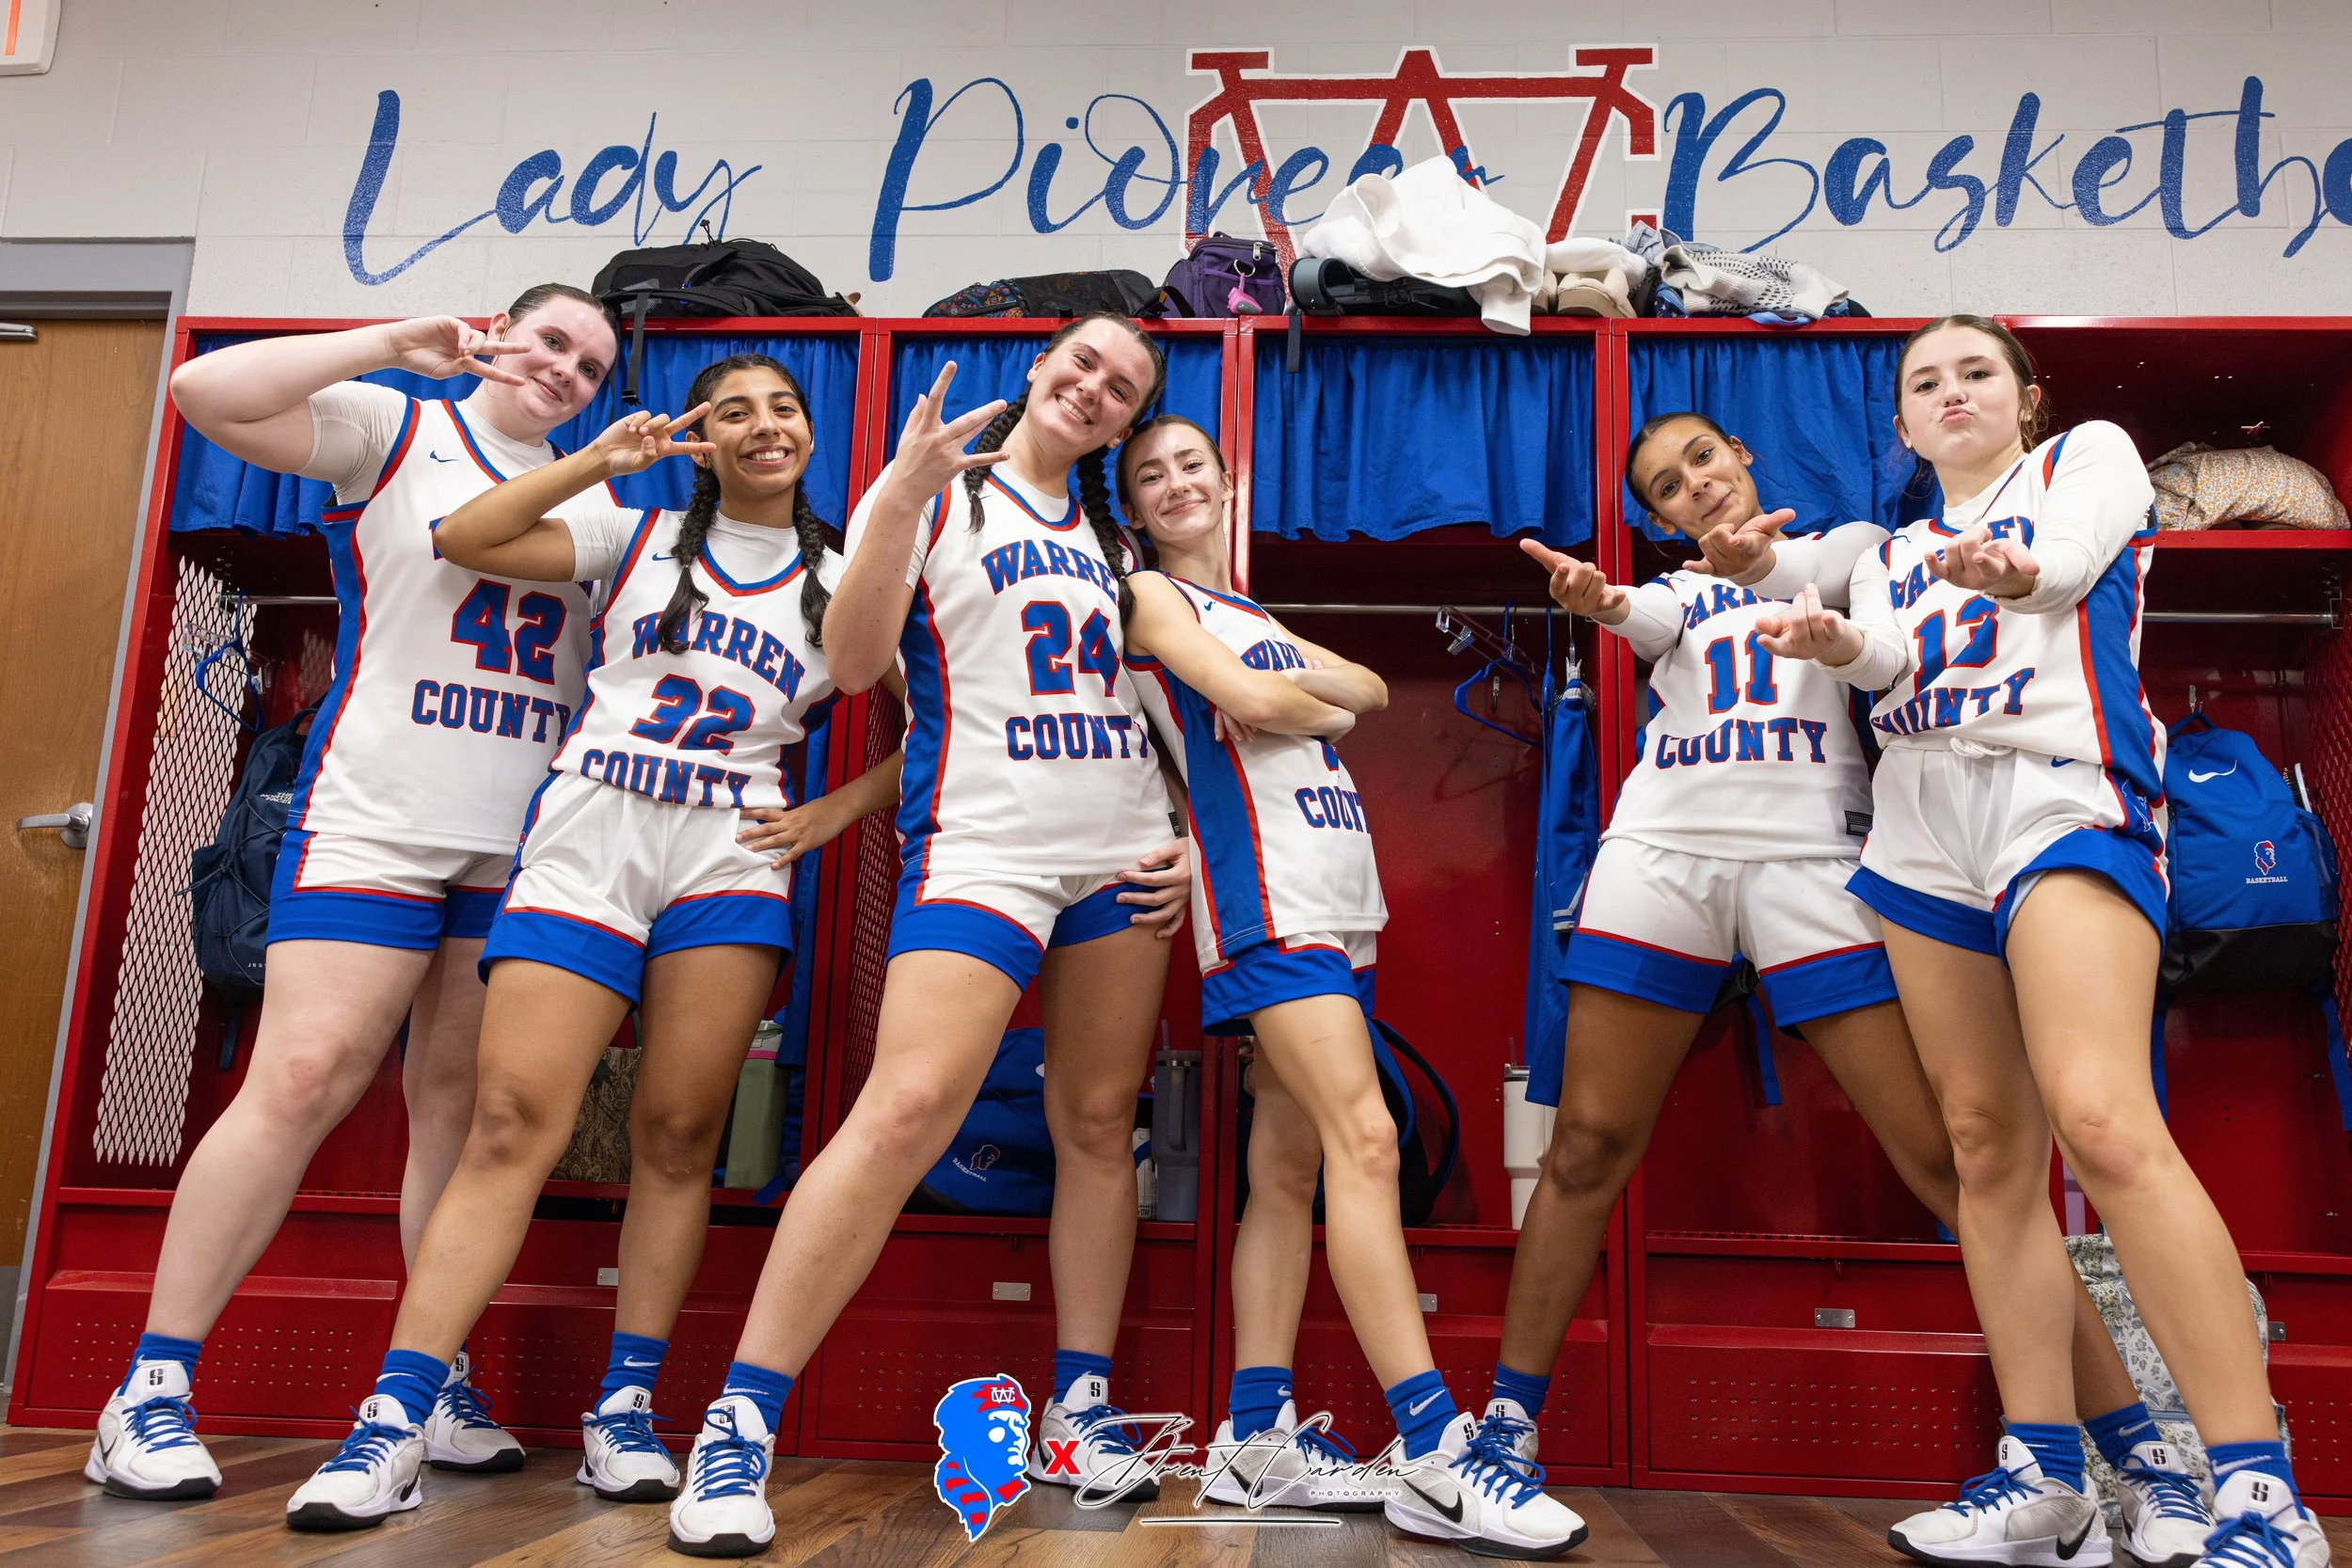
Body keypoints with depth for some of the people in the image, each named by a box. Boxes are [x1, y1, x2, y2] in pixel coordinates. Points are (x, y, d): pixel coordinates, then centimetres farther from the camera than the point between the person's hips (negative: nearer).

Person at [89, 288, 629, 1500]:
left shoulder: (598, 502, 18)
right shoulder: (396, 432, 5)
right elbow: (206, 391, -8)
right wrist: (397, 344, -9)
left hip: (523, 848, 5)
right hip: (373, 822, -4)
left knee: (464, 1105, 6)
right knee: (304, 1076, -12)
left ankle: (436, 1384, 13)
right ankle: (152, 1389, -2)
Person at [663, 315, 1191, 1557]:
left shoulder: (1109, 533, 19)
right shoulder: (936, 493, 3)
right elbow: (852, 664, -9)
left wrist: (1186, 833, 10)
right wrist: (904, 490, -19)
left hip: (1121, 852, 6)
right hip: (981, 845, -6)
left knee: (1098, 1126, 6)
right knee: (906, 1110, -20)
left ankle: (1081, 1408, 18)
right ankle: (737, 1426, -12)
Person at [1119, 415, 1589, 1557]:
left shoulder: (1258, 618, 27)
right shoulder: (1151, 597, 5)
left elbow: (1370, 688, 16)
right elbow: (1244, 699, -10)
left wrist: (1295, 687, -2)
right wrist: (1318, 698, 8)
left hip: (1338, 903, 8)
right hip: (1265, 894, -8)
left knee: (1294, 1164, 5)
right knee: (1364, 1138, -19)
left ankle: (1258, 1437, 10)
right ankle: (1434, 1455, -21)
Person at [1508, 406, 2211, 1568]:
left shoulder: (1848, 542, 18)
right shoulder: (1672, 591, 23)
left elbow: (1828, 568, -7)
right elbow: (1644, 616, -2)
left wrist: (1761, 560, -32)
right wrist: (1594, 599, -28)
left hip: (1810, 861, -2)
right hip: (1660, 852, 2)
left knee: (1948, 1157, -9)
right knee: (1589, 1147, 0)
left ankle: (2138, 1457, -1)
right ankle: (1508, 1425, 12)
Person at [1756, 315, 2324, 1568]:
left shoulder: (2090, 454, 14)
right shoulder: (1889, 551, 25)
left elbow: (2068, 559, -8)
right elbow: (1888, 657, 5)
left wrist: (2008, 570, -32)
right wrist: (1834, 643, -19)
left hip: (2060, 794, -5)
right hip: (1923, 828, 5)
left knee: (2100, 1119, -22)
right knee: (1986, 1144, 1)